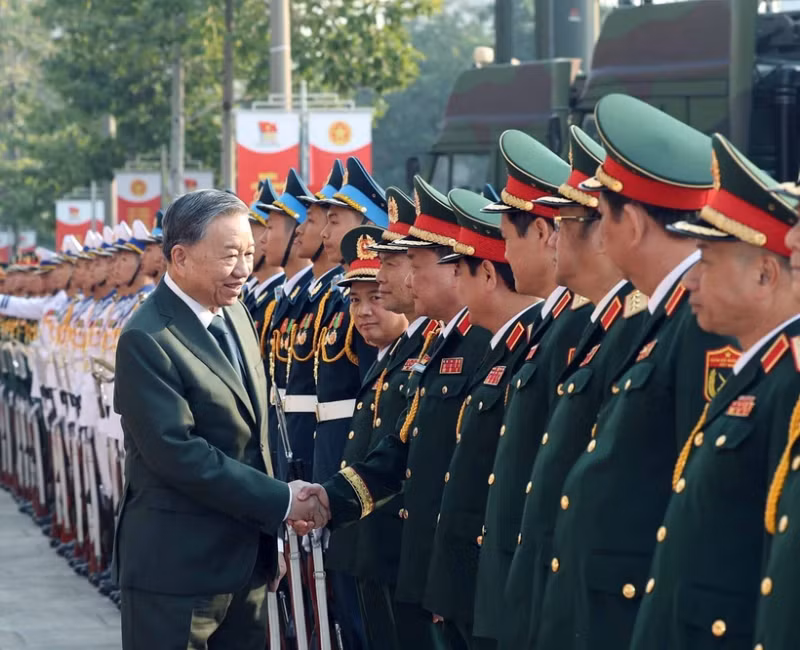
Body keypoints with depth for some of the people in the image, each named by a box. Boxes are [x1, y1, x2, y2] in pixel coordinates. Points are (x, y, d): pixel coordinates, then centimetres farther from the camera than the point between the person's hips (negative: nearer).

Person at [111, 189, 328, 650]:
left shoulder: (235, 313, 9)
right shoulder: (147, 340, -17)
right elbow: (179, 453, -22)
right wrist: (281, 501, -19)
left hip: (248, 557, 8)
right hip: (178, 565, -8)